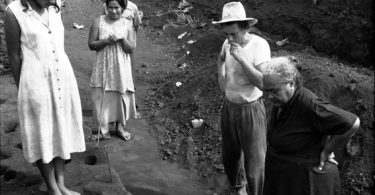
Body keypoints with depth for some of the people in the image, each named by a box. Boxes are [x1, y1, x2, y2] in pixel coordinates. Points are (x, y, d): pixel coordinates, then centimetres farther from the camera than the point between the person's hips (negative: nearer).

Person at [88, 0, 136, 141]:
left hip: (121, 67, 1)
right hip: (103, 67, -1)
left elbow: (131, 49, -1)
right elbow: (91, 44, -3)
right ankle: (103, 129, 13)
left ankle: (120, 126, 26)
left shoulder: (126, 25, 1)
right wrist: (105, 41, -19)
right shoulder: (98, 22, -3)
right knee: (102, 97, 0)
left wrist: (122, 39, -18)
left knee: (121, 95, 9)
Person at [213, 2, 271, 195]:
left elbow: (264, 83, -27)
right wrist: (221, 79, 0)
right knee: (230, 156, 22)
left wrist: (241, 58, -30)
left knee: (255, 163, 1)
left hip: (251, 110, -6)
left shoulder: (259, 44, -20)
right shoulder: (228, 43, -3)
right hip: (229, 107, 6)